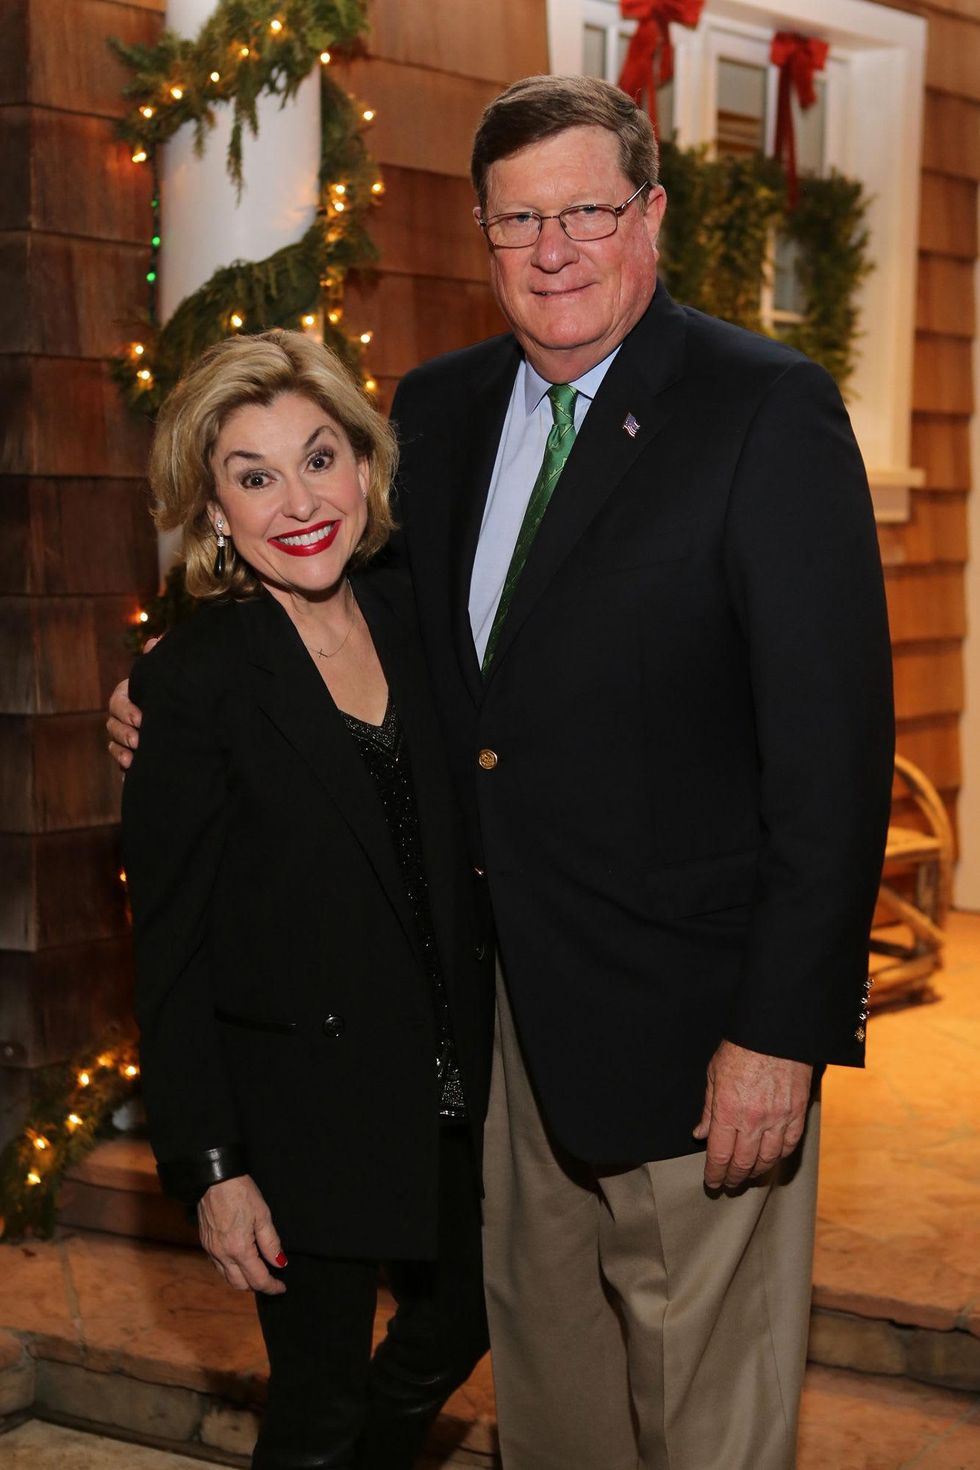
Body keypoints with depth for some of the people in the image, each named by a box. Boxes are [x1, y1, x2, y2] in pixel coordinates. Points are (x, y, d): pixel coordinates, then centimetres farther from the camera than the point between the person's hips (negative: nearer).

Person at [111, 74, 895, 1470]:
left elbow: (833, 740, -16)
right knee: (538, 1352, 21)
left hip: (685, 1007, -6)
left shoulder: (770, 412, -13)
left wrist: (783, 1028, -19)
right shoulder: (438, 408, 7)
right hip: (499, 990, 6)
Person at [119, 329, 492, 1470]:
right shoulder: (191, 683, -14)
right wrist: (210, 1167, -13)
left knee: (462, 1314, 22)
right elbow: (169, 950, -12)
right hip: (302, 1107, -6)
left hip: (451, 1081, 6)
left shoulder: (416, 622, 2)